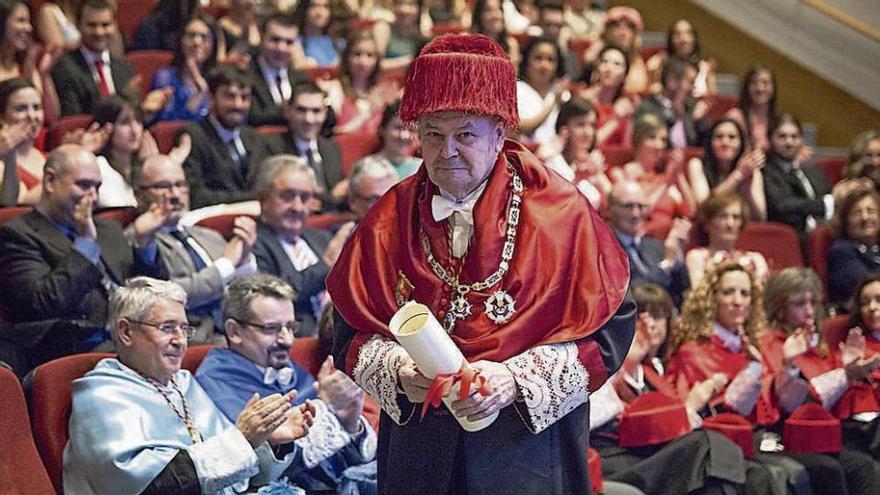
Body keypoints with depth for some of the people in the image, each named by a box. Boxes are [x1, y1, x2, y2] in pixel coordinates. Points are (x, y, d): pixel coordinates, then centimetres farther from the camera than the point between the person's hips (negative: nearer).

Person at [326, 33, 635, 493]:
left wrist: (516, 379, -20)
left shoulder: (559, 213, -7)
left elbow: (608, 330, -9)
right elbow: (351, 333, 5)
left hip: (529, 444, -2)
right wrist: (397, 370, -16)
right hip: (417, 451, 2)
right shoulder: (390, 221, 1)